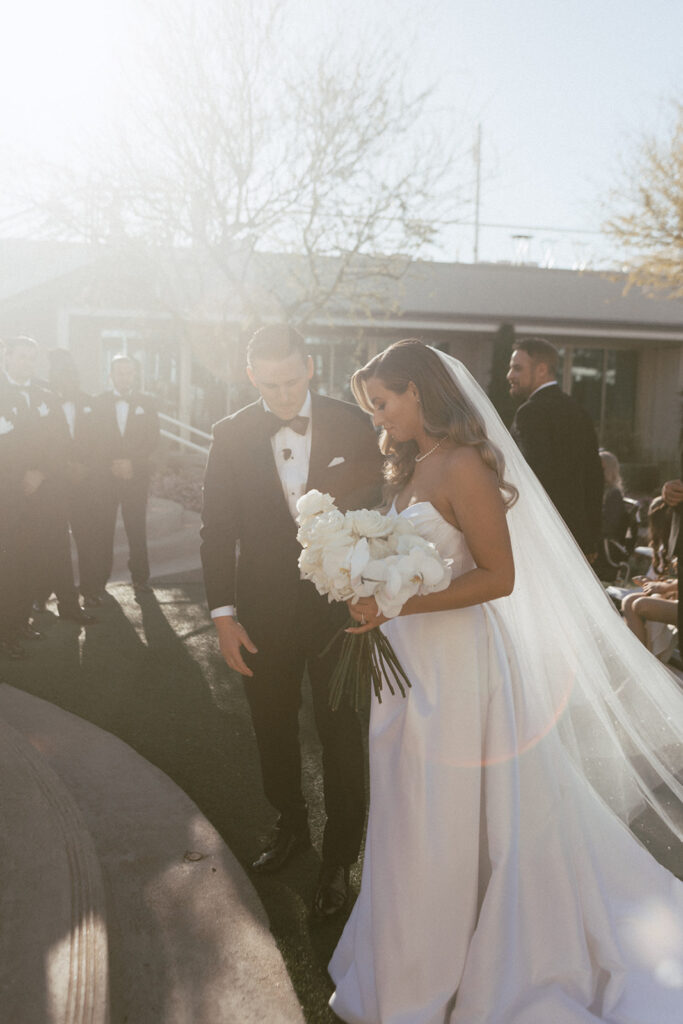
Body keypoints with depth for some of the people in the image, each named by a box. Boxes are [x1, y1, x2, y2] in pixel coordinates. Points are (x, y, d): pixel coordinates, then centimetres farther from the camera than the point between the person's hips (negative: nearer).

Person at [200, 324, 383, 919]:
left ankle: (340, 859, 28)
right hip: (264, 614, 2)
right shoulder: (233, 435, -4)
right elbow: (218, 529, -1)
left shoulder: (352, 426, -7)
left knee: (341, 735, 8)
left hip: (340, 606, -2)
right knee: (273, 729, 19)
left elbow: (384, 505, -1)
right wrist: (224, 613, -5)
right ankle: (290, 825, 44)